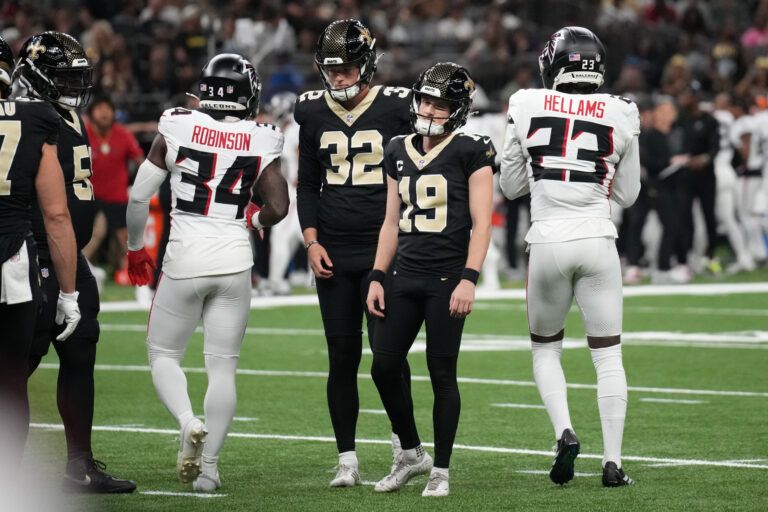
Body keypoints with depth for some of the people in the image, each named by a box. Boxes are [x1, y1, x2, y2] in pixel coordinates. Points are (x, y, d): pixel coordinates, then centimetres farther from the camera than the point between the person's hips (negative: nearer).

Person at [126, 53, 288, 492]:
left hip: (184, 258, -1)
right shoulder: (261, 141, -2)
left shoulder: (177, 128, -3)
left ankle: (189, 422, -14)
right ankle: (208, 466, 6)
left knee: (164, 355, 13)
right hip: (234, 261, 1)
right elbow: (279, 207, -9)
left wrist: (135, 247, 16)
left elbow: (139, 196, 0)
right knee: (223, 367, 9)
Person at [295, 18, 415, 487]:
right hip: (334, 255, 3)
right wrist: (312, 240, 2)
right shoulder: (314, 114, 8)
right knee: (343, 357, 4)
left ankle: (402, 436, 11)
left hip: (384, 250, -3)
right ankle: (347, 459, 10)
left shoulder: (396, 109, -3)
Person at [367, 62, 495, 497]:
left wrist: (469, 279, -17)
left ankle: (441, 470, 7)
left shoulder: (470, 153, -5)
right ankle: (411, 453, 21)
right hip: (406, 277, 6)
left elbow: (481, 223, -9)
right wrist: (378, 277, 11)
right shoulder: (399, 152, 13)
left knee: (442, 373, -2)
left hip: (447, 278, -6)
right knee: (384, 367, 3)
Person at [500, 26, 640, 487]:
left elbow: (510, 186, 10)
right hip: (598, 241, 0)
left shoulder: (528, 107, 0)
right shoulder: (620, 116, 0)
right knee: (608, 355, 7)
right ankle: (613, 462, 1)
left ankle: (564, 432, -4)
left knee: (546, 348, 18)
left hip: (548, 242, 0)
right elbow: (627, 195, 11)